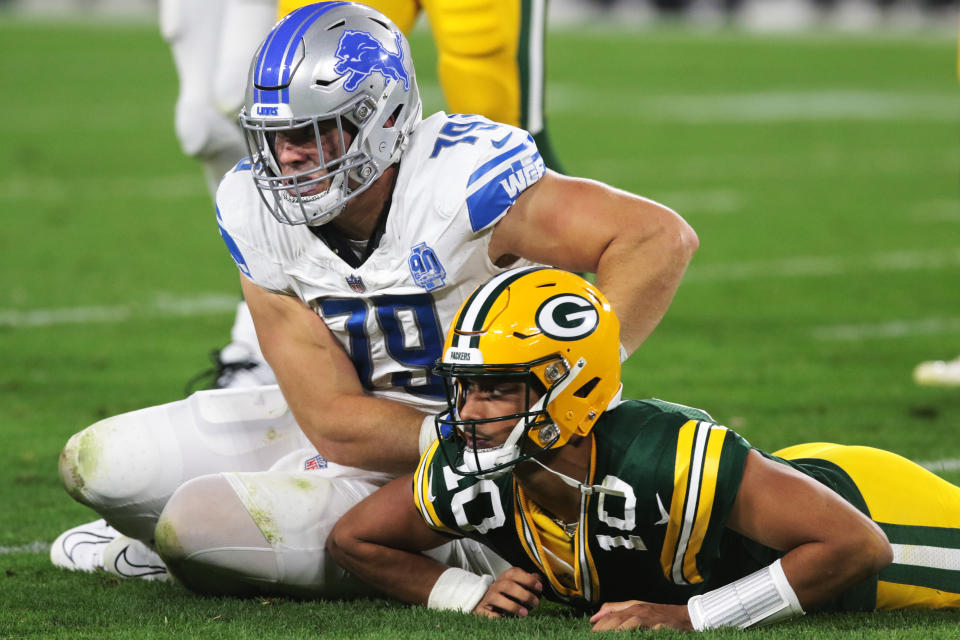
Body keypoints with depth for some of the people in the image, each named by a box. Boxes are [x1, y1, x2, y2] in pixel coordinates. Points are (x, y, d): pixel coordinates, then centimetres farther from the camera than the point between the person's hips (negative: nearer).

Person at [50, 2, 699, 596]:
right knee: (99, 463, 1)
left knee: (197, 524, -22)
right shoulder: (258, 216, -11)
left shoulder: (452, 180, -27)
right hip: (357, 433, 6)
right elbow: (333, 421, -14)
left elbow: (661, 236, -34)